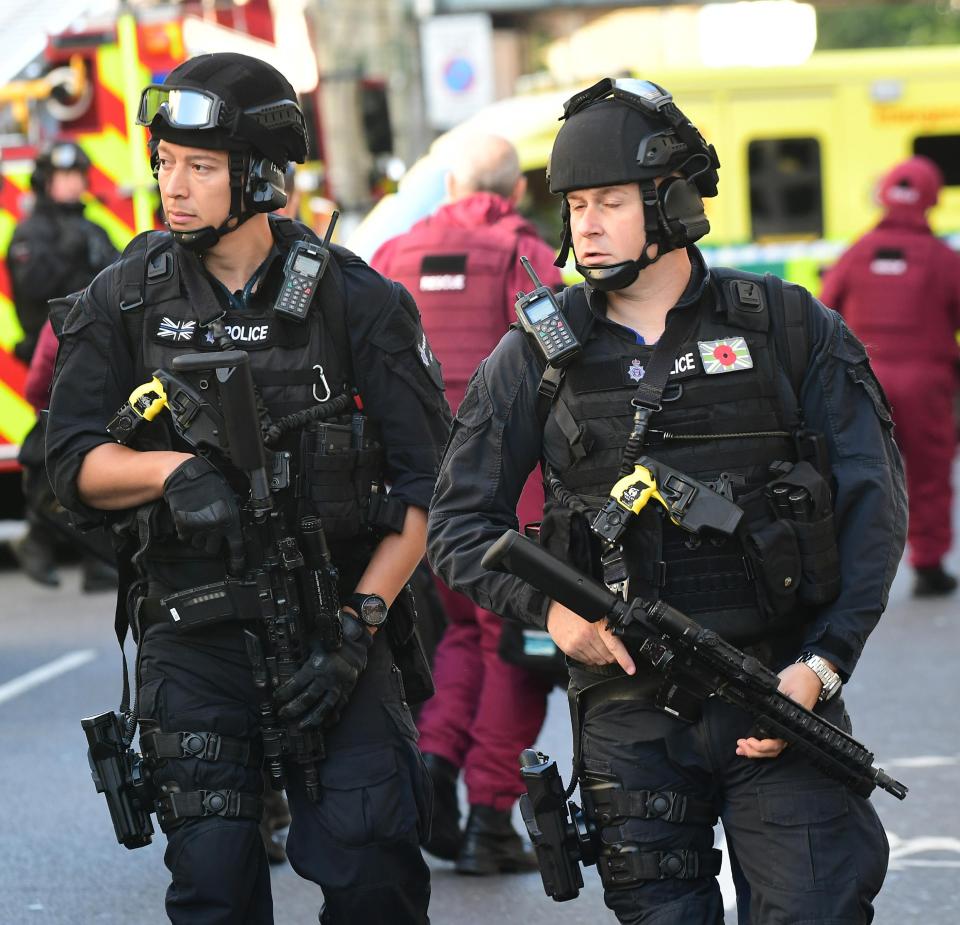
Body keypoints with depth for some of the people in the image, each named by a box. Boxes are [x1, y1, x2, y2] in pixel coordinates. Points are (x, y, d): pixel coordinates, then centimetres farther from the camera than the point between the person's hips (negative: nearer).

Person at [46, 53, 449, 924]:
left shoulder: (358, 303, -3)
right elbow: (73, 464, 3)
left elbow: (424, 485, -3)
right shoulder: (124, 301, 3)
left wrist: (358, 623, -13)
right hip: (190, 636, 2)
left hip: (333, 623, -2)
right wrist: (172, 469, -18)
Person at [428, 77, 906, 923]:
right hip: (631, 718, 1)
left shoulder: (791, 328, 3)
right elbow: (459, 525, 6)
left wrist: (823, 664, -11)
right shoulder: (535, 359, 6)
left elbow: (872, 504, 1)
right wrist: (547, 604, -13)